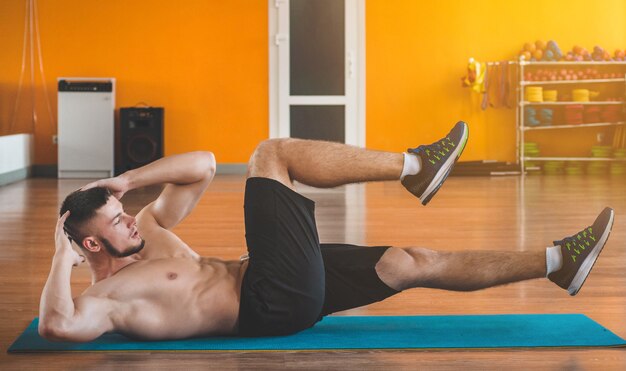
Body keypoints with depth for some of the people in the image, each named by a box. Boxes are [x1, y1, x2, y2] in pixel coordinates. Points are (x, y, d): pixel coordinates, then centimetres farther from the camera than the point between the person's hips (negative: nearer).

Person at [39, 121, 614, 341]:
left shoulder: (149, 232, 16)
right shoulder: (104, 297, -8)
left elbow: (203, 166, 14)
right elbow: (59, 326, -33)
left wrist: (124, 181, 5)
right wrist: (62, 257, -22)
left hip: (289, 289, 10)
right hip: (273, 304, -10)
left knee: (411, 263, -1)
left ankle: (557, 261, 4)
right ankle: (413, 166, -6)